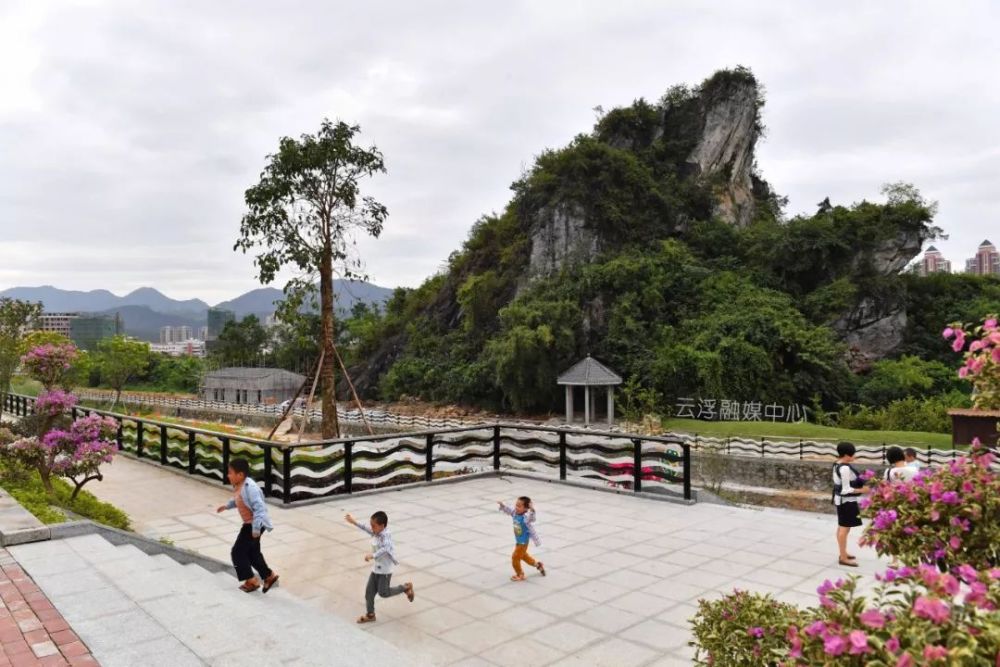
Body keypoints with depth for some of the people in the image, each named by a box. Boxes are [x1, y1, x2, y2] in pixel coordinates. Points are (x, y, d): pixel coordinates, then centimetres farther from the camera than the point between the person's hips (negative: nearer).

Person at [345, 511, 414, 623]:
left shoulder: (385, 535, -25)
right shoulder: (376, 533, 1)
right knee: (369, 591, 9)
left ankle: (406, 587, 18)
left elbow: (385, 549, -41)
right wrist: (354, 522, 18)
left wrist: (372, 555, -49)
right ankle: (370, 614, 24)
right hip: (375, 568, 8)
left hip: (385, 570, -8)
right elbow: (367, 529, 18)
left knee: (383, 592, 1)